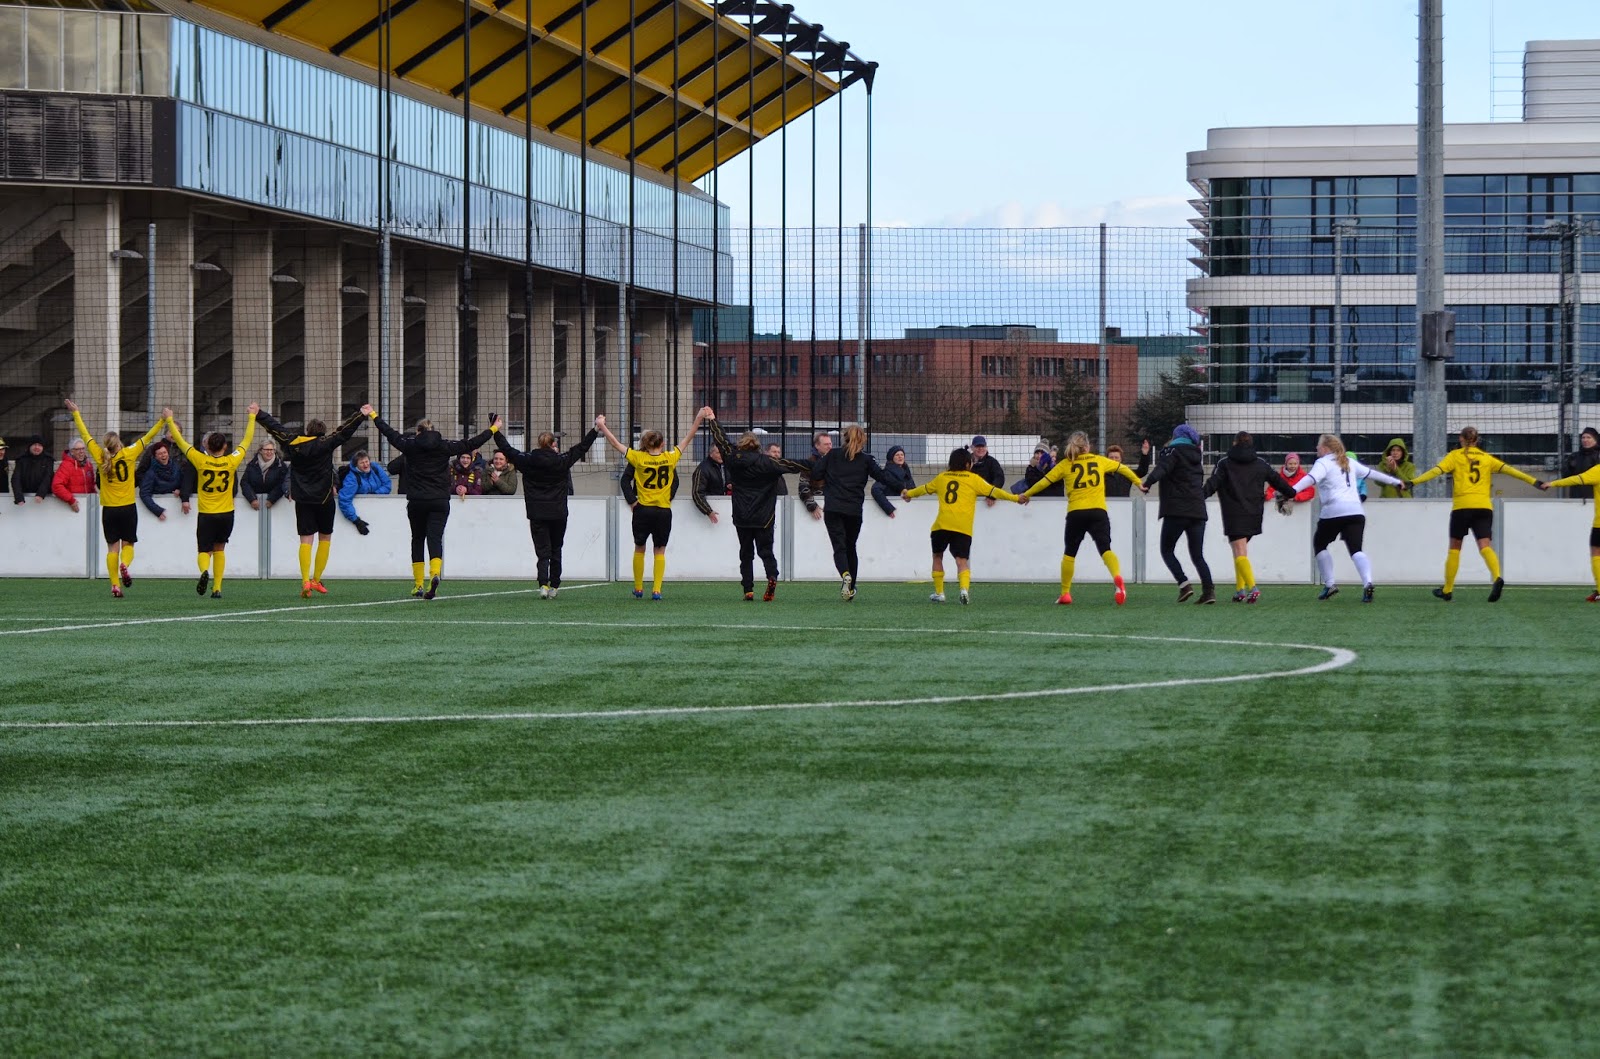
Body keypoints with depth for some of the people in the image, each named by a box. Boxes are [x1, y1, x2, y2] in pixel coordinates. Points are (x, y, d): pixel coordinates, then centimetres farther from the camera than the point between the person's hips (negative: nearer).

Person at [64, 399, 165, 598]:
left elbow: (85, 435, 4)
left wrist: (76, 414, 13)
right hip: (128, 508, -1)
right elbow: (148, 437, -3)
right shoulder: (129, 454, -7)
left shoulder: (100, 457, -4)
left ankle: (115, 584, -6)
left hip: (109, 509, 1)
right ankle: (124, 565, -23)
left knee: (112, 547, 4)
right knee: (128, 544, 9)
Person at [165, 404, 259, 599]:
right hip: (226, 514, 2)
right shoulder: (231, 461, -7)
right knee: (219, 549, 17)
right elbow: (247, 440, 6)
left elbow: (180, 441, -1)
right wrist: (252, 416, 16)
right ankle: (217, 588, 11)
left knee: (204, 550, 3)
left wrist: (169, 419, 10)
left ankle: (204, 570, -30)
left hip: (206, 514, -2)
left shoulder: (201, 461, -10)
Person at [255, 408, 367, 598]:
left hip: (302, 499, 2)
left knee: (305, 539, -1)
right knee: (325, 538, 12)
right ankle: (316, 580, 10)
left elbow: (274, 426, 10)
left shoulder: (293, 442, 1)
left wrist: (258, 414, 22)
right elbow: (346, 430, -7)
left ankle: (305, 581, -15)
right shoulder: (326, 443, -7)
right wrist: (362, 415, 0)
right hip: (323, 498, -2)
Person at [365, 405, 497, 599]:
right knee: (435, 538, -5)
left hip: (416, 502, 0)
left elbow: (390, 433, 11)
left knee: (417, 540, 13)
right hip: (440, 501, 0)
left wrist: (372, 415, 24)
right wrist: (493, 429, 22)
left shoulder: (410, 446, 1)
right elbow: (470, 444, 10)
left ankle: (418, 585, 14)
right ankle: (435, 574, -32)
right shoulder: (444, 447, 3)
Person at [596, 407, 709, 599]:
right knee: (660, 551, 4)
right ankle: (656, 589, -4)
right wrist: (699, 419, 12)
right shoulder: (670, 458, -4)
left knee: (639, 549, 13)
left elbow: (616, 443, 0)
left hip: (643, 510, 0)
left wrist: (601, 426, 9)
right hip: (664, 511, 0)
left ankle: (638, 589, 18)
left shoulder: (639, 458, -6)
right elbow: (687, 439, 5)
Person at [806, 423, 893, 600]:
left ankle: (845, 574, -34)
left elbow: (815, 474, 1)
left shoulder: (831, 455, 5)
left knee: (839, 546, -6)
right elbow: (882, 477, 4)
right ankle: (851, 588, 17)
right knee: (851, 547, 16)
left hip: (833, 510, -1)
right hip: (854, 511, 1)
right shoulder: (865, 459, 5)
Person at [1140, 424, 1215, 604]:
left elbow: (1162, 468, -19)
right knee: (1197, 556, 8)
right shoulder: (1195, 456, 20)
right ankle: (1209, 590, -9)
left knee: (1167, 551, 5)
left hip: (1176, 511, -6)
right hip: (1198, 511, 6)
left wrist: (1147, 483, -31)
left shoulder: (1173, 451, 1)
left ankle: (1184, 583, -14)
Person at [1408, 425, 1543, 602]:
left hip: (1462, 506, -2)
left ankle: (1447, 590, 16)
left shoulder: (1455, 456, 8)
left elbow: (1436, 470, -5)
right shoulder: (1486, 458, 16)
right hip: (1484, 507, 2)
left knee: (1454, 548, 11)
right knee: (1485, 546, -7)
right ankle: (1497, 577, -35)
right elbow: (1509, 469, 10)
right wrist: (1534, 481, 12)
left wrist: (1413, 482, -10)